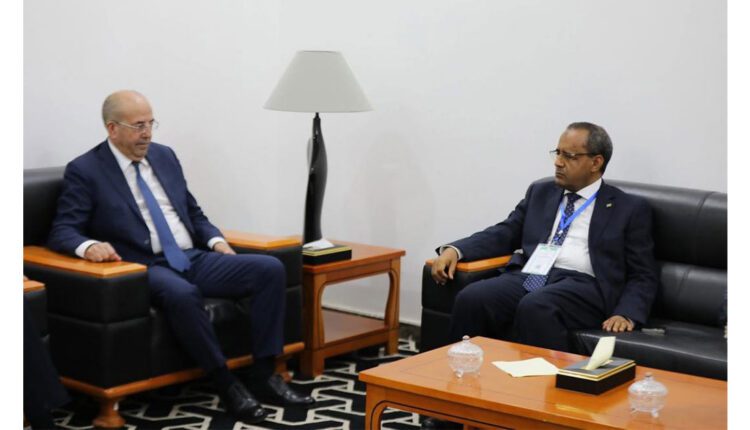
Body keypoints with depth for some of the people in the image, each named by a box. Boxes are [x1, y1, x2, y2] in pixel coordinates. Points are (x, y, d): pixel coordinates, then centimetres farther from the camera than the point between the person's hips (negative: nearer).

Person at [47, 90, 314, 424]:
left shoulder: (164, 156, 16)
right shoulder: (84, 171, -1)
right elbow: (62, 231, -6)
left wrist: (216, 241, 3)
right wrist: (88, 246, -29)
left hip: (195, 259, 6)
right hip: (146, 268, -6)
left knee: (270, 269, -15)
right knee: (182, 294, -40)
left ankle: (264, 375, -12)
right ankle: (226, 384, -23)